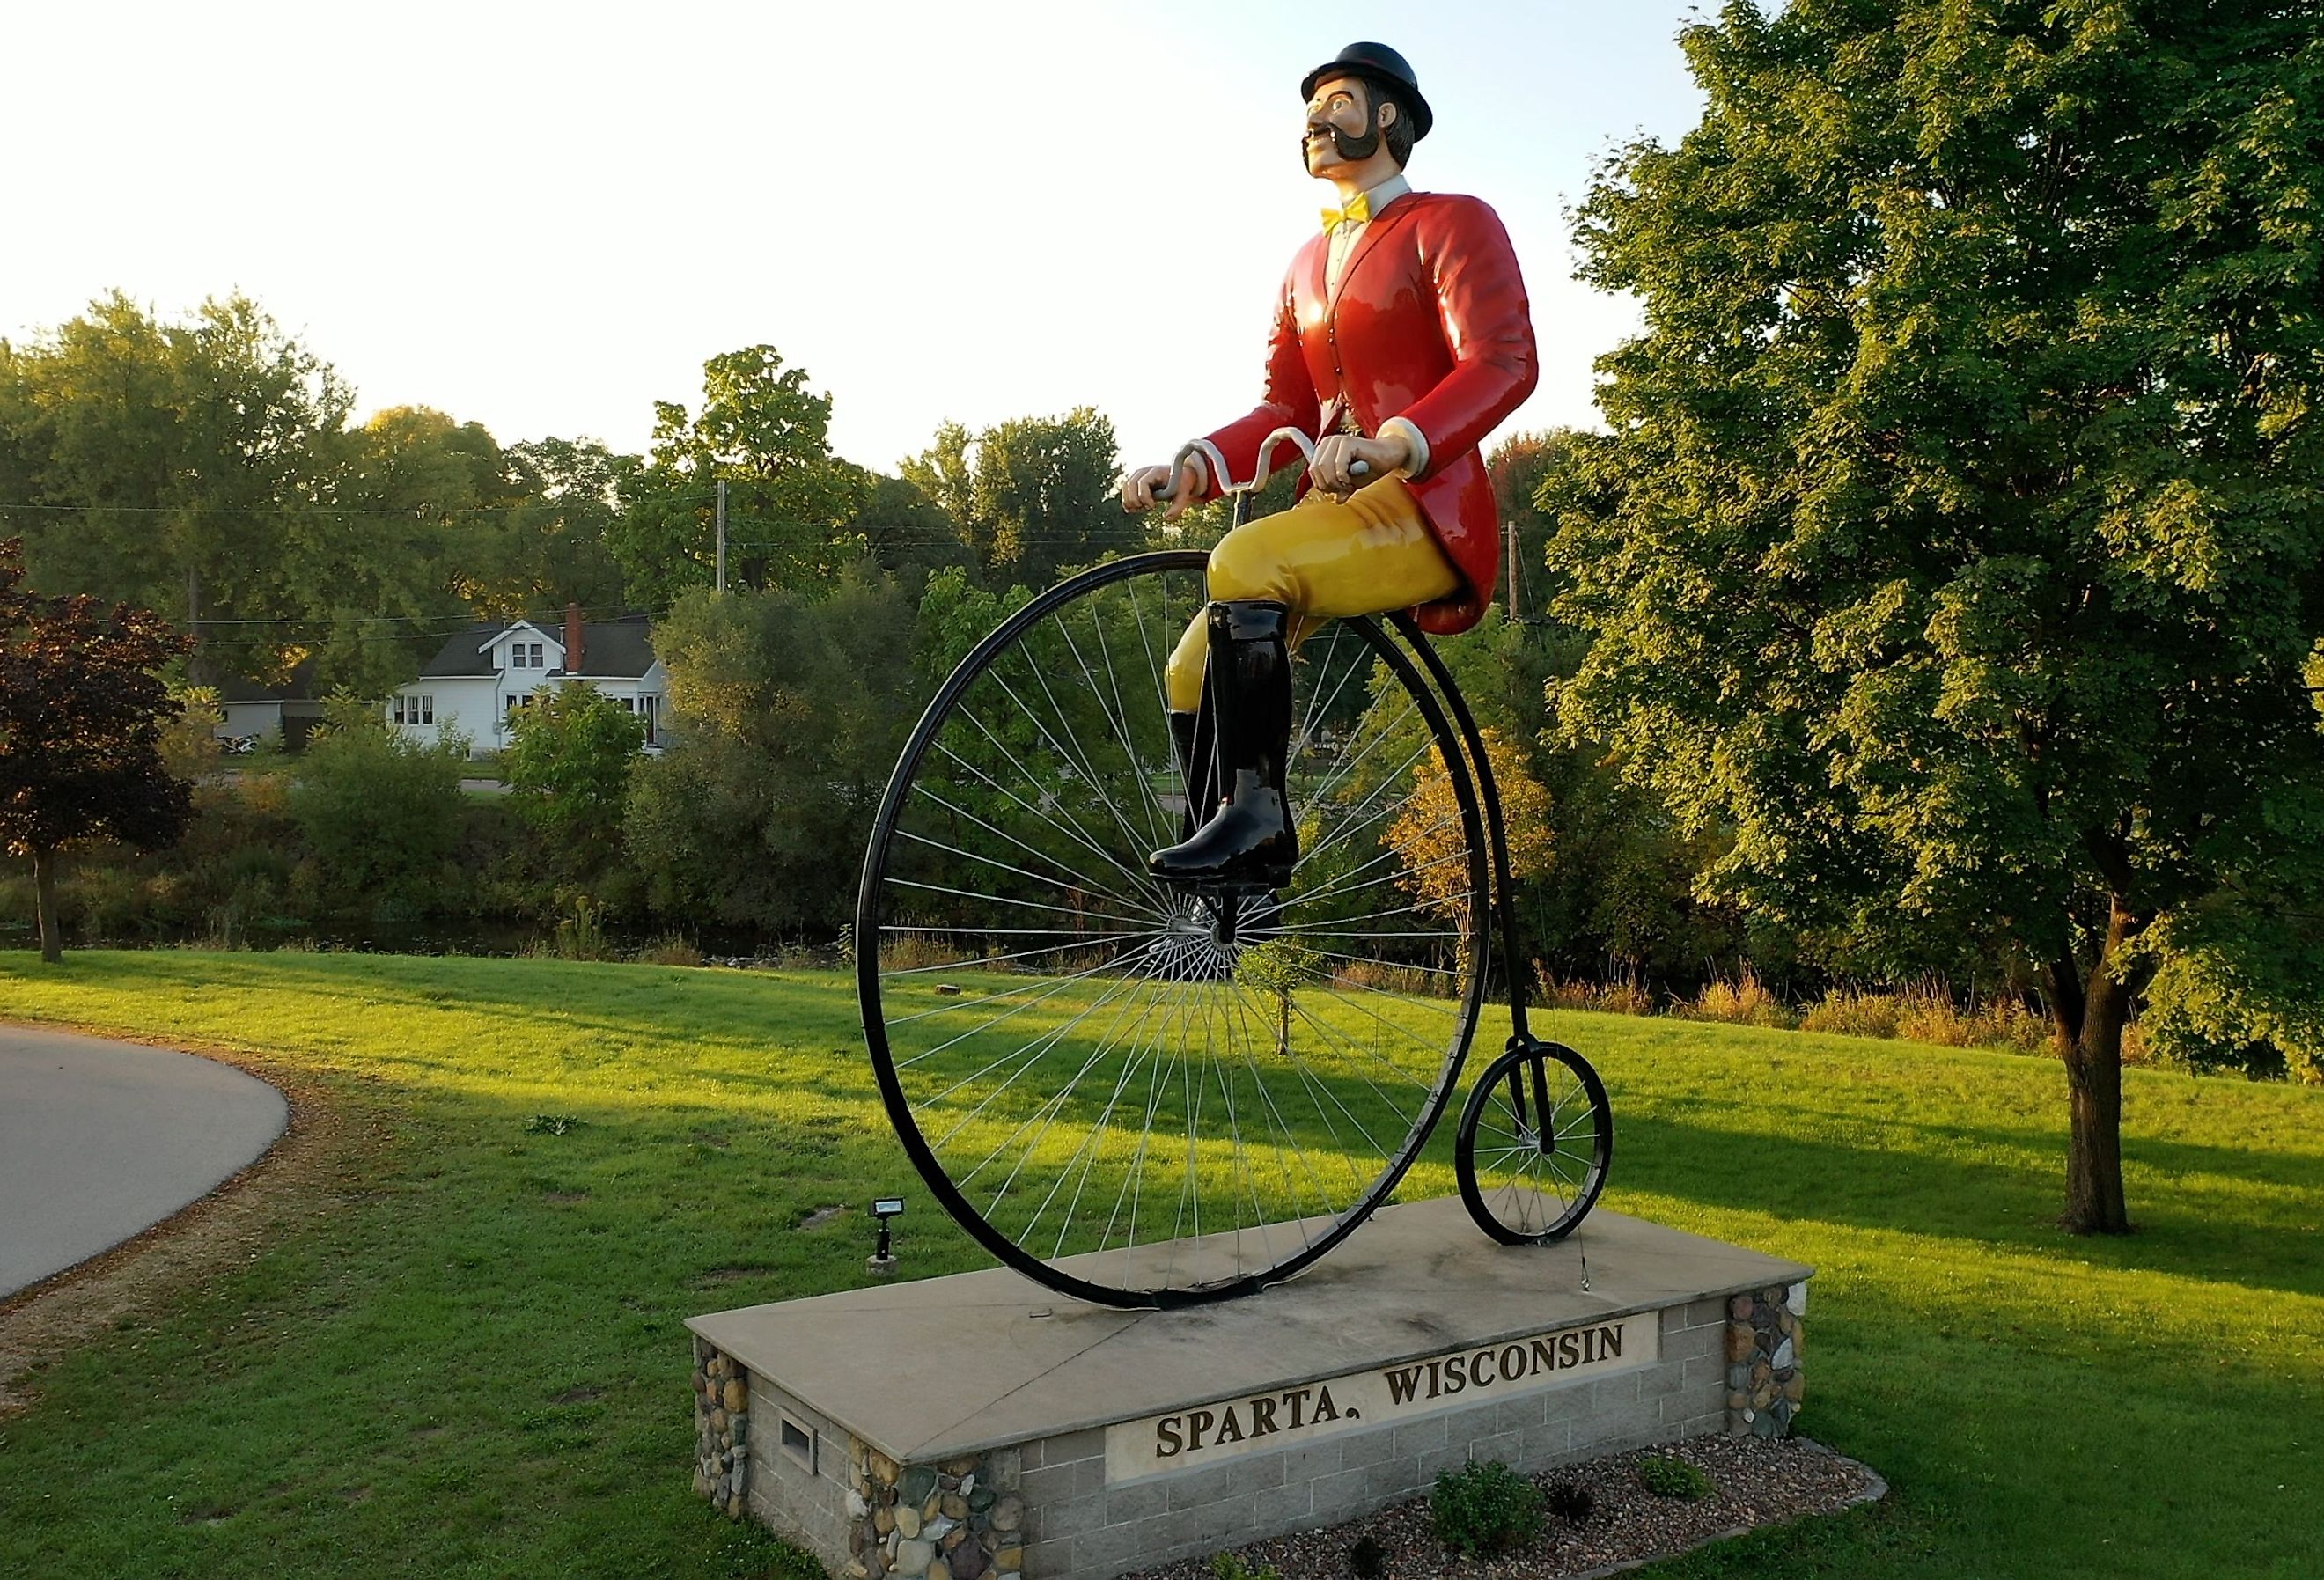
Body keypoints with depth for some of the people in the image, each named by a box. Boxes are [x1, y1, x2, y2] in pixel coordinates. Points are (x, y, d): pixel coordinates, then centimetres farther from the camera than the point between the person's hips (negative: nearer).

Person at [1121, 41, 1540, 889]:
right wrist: (1197, 466, -4)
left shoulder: (1453, 223, 1)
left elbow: (1503, 362, -16)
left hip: (1425, 510, -7)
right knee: (1193, 671, -6)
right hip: (1336, 507, 7)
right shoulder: (1309, 263, 23)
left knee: (1244, 563, -32)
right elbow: (1287, 411, 16)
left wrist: (1394, 445, -33)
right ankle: (1234, 893, 0)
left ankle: (1256, 811, -25)